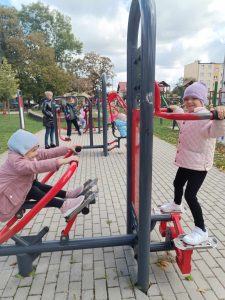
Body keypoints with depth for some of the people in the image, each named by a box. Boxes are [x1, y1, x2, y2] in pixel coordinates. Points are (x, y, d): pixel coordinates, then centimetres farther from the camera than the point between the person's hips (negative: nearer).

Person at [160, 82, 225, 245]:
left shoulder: (205, 116, -24)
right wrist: (175, 109, 48)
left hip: (198, 164, -10)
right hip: (185, 161, 10)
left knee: (190, 195, -10)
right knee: (178, 183, 27)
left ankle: (201, 230, 7)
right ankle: (176, 204, 57)